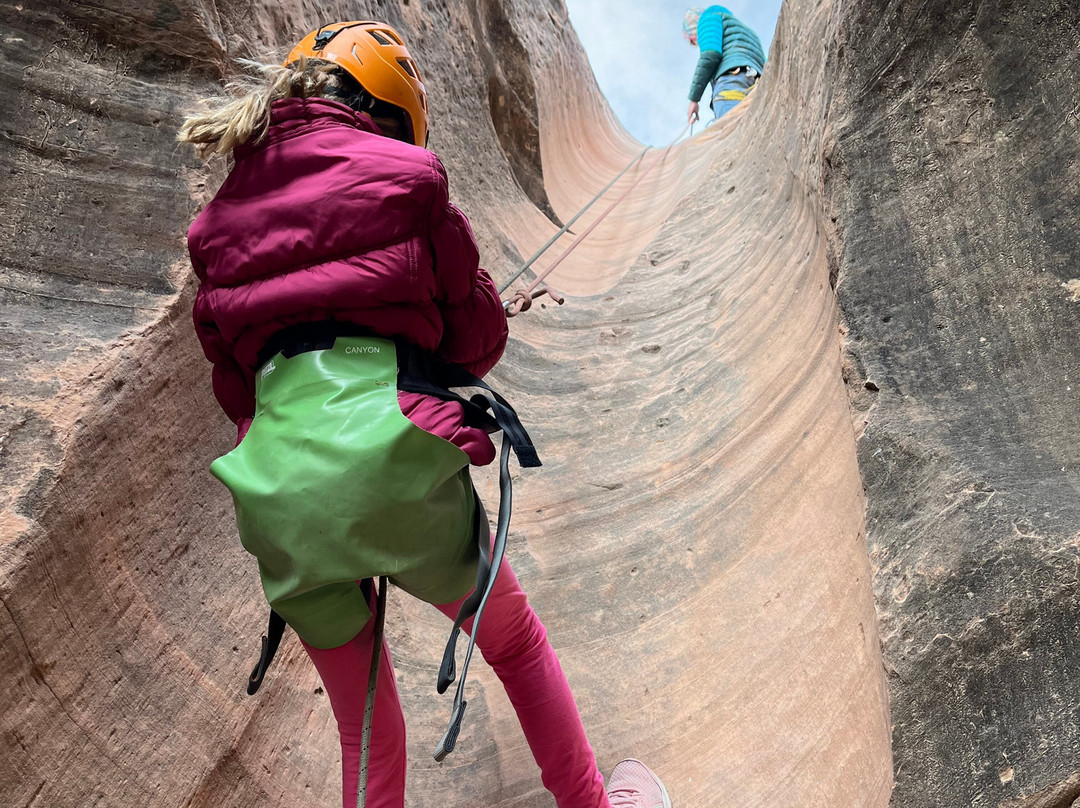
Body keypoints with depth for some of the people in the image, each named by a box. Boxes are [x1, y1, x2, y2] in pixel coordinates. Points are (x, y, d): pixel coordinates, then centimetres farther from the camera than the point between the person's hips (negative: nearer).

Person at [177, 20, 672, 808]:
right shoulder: (400, 176, 4)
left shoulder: (223, 217, 19)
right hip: (388, 452, -4)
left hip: (272, 483, 5)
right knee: (516, 639, 23)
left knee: (365, 733, 21)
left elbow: (233, 379, 19)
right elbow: (478, 330, 9)